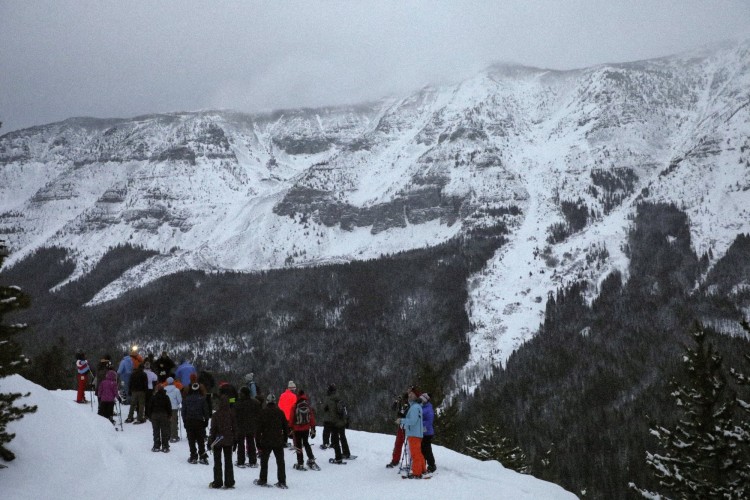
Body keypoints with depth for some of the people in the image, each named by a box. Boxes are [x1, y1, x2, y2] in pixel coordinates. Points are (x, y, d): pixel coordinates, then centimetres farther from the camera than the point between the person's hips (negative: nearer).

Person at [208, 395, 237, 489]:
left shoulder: (216, 415, -11)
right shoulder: (231, 414, -5)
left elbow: (213, 429, -8)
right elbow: (234, 428, 1)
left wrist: (210, 441, 0)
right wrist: (235, 440, 11)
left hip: (218, 440, -2)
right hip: (228, 441, 2)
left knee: (217, 462, 7)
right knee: (228, 461, 9)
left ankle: (217, 482, 6)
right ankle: (229, 482, 9)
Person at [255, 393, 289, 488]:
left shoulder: (263, 412, -6)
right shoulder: (280, 412, 2)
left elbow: (259, 428, -6)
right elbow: (286, 427, 7)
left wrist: (258, 441, 0)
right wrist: (284, 439, 17)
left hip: (266, 441, -2)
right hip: (278, 442, 2)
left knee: (264, 461, 12)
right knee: (280, 462, 6)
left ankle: (263, 480, 15)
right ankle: (282, 481, 2)